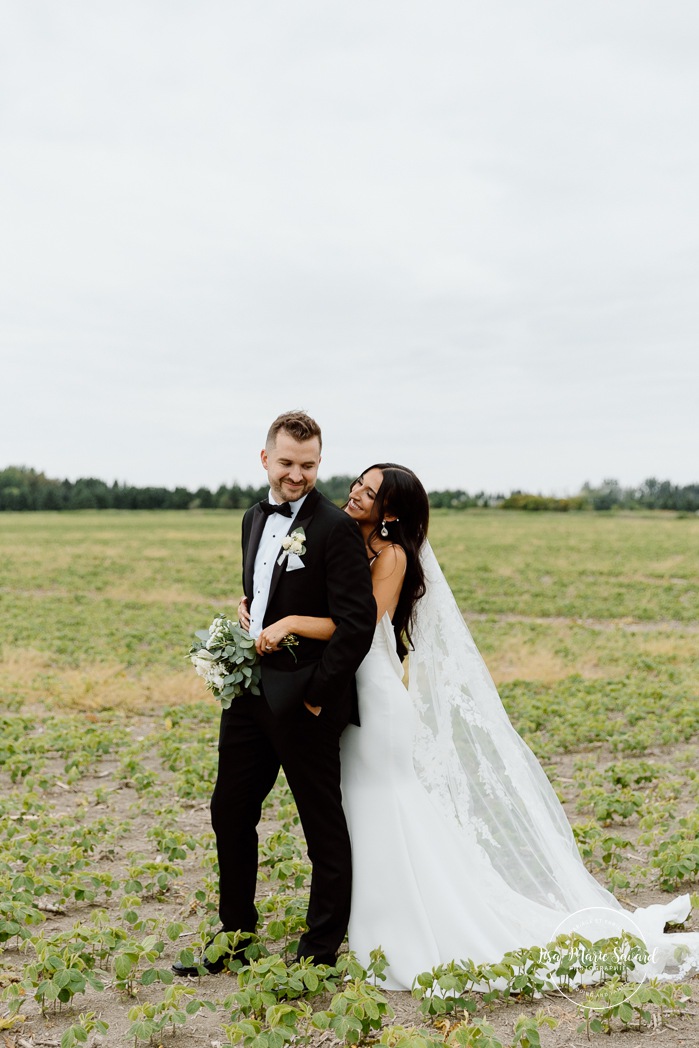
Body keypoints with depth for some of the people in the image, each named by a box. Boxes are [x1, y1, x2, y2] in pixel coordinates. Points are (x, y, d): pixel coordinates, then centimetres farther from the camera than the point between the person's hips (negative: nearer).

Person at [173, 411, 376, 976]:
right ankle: (234, 938, 33)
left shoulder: (336, 527, -13)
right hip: (250, 689, 8)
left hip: (303, 697, -8)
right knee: (230, 812, 16)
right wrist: (247, 610, 1)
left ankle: (321, 952, 22)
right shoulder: (255, 518, 12)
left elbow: (357, 623, -18)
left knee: (324, 826, 7)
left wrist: (317, 693, -18)